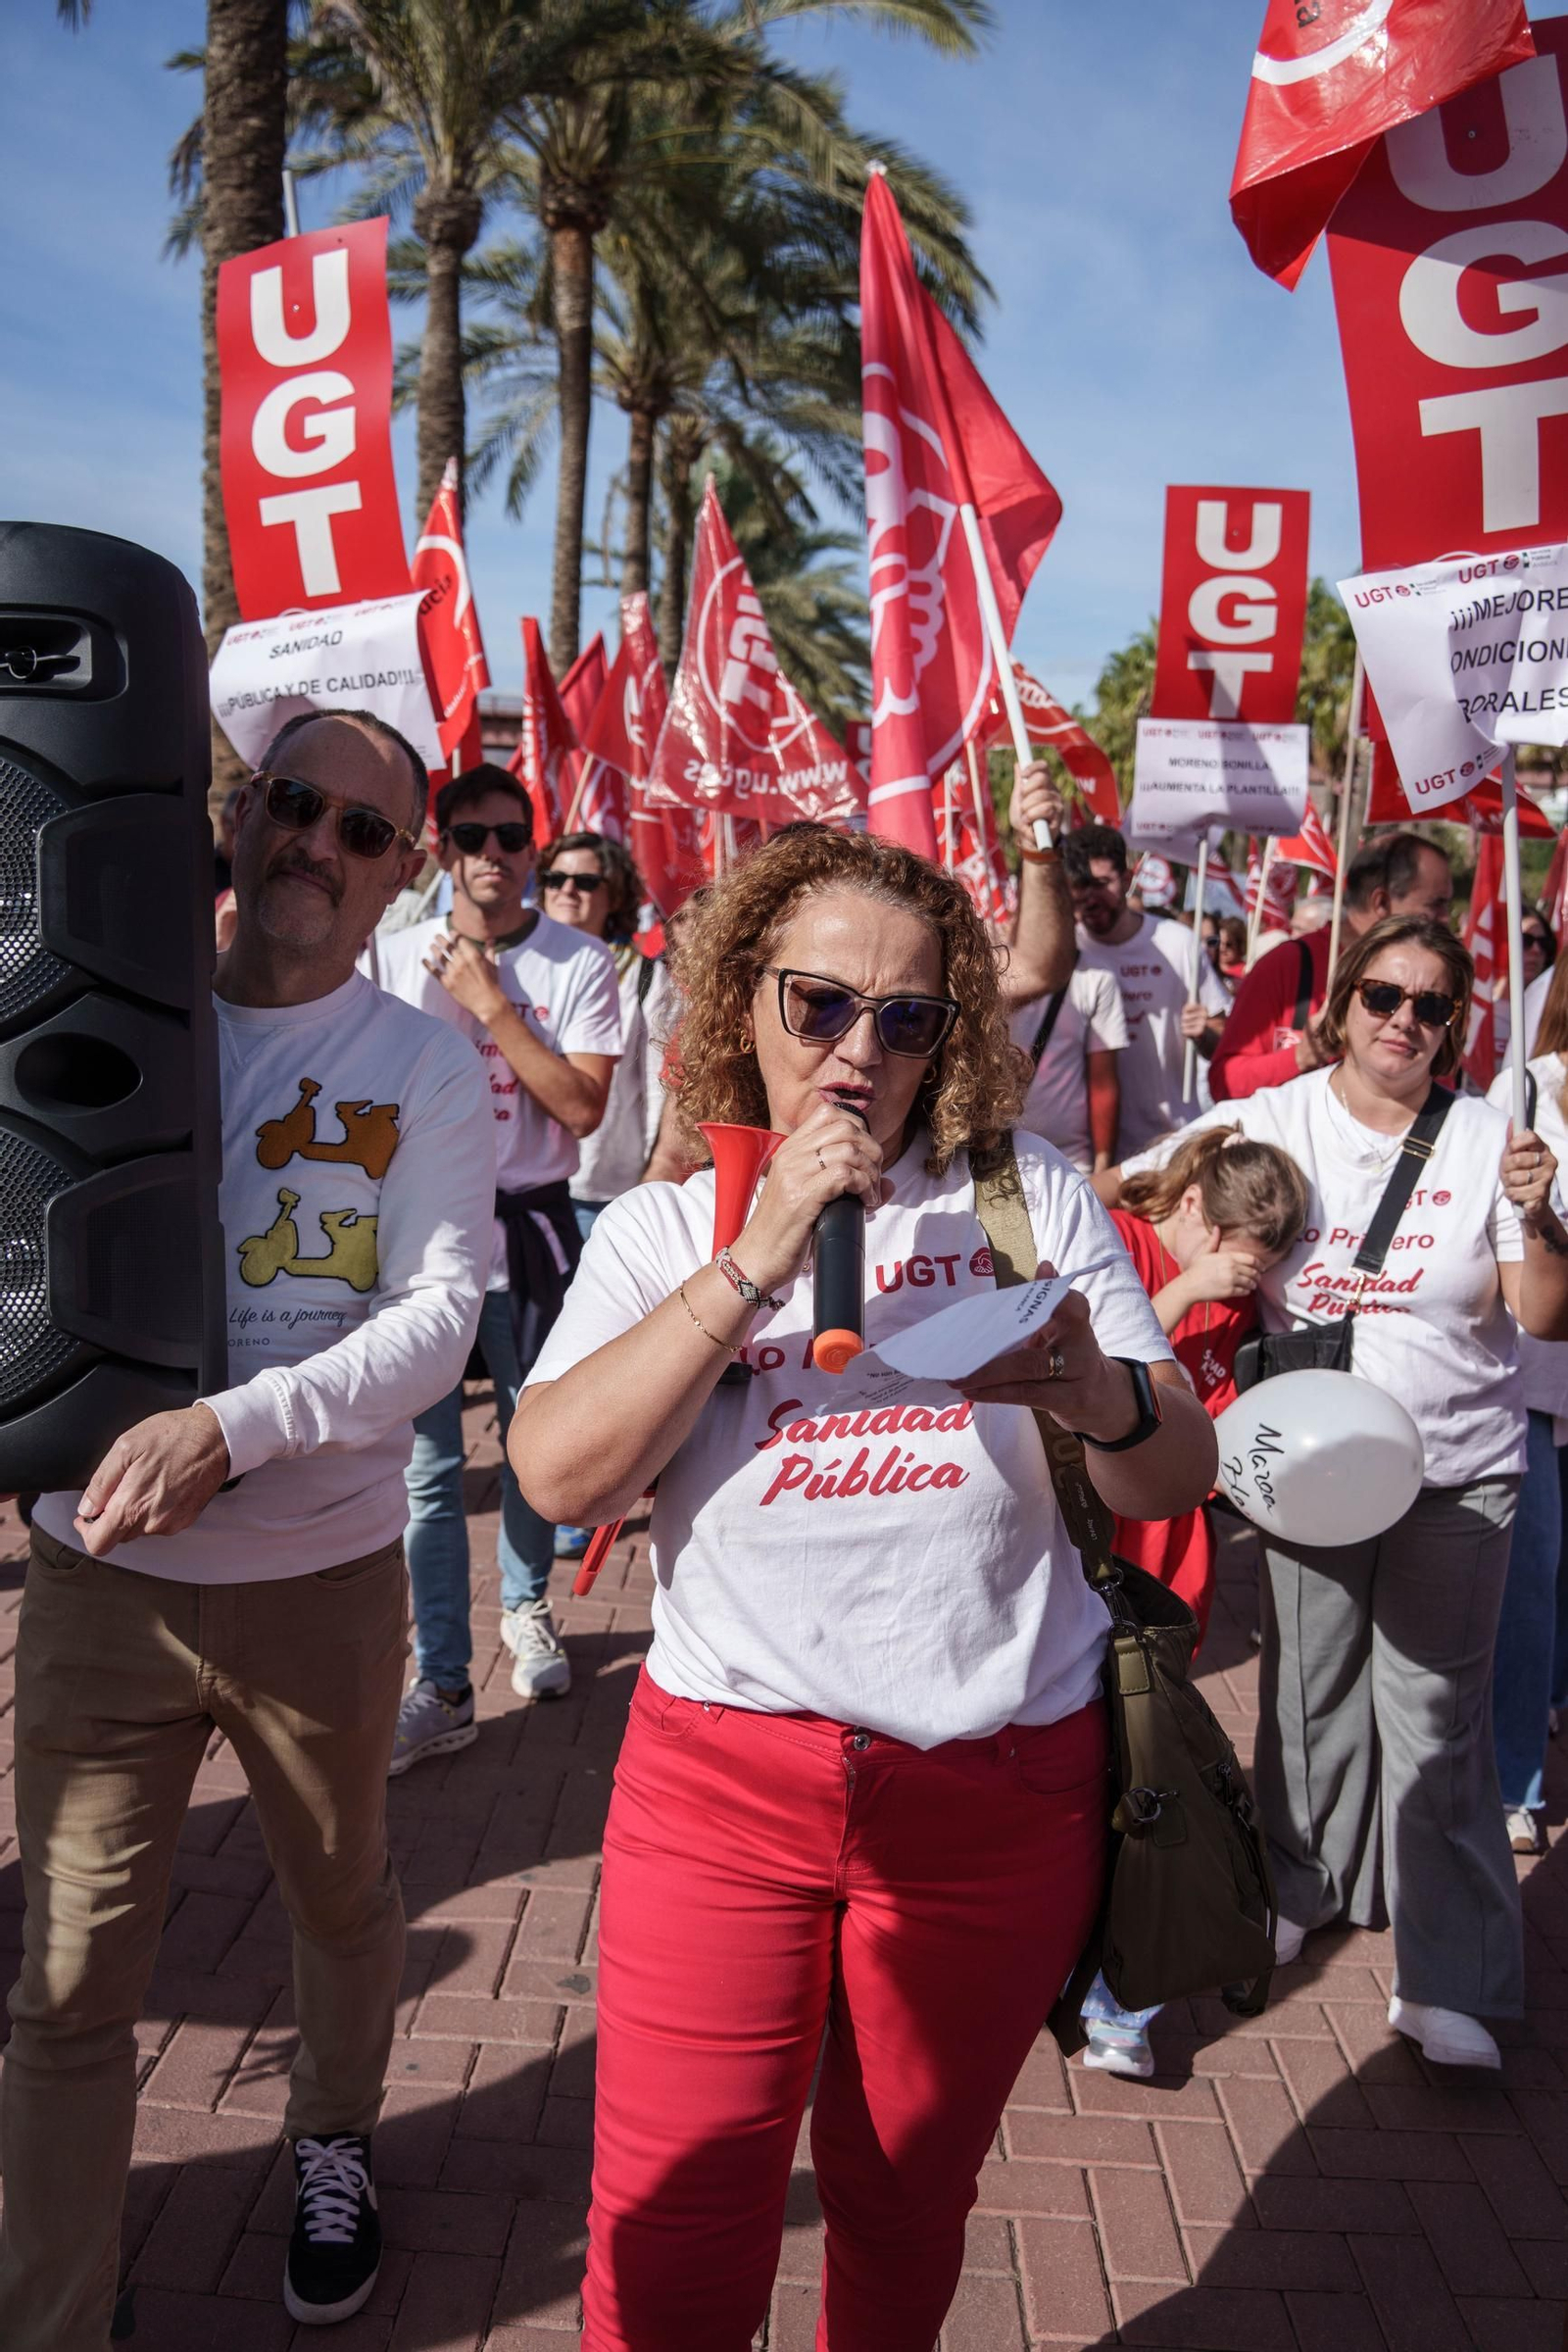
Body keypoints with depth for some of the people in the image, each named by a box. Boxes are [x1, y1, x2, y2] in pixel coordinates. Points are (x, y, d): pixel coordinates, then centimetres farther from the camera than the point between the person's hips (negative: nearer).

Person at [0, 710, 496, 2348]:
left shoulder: (424, 1072, -5)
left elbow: (435, 1322, -14)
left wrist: (231, 1427, -27)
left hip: (324, 1578, 0)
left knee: (341, 1904, 22)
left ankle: (332, 2144, 50)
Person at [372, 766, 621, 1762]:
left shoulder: (581, 963, -4)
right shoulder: (398, 955, 2)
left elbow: (583, 1108, -13)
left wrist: (492, 1002, -15)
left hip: (530, 1223, 0)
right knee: (429, 1464, 0)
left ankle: (527, 1609, 37)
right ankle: (443, 1686, 7)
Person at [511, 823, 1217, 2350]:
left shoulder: (1030, 1198, 3)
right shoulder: (661, 1227, 3)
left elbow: (1180, 1478, -2)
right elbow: (558, 1476, -12)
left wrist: (1089, 1392, -25)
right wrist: (758, 1259, -18)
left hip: (999, 1787, 1)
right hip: (726, 1766, 0)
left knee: (905, 2199, 18)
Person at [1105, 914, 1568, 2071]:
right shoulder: (1272, 1119, -2)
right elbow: (1112, 1194, 4)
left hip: (1459, 1467, -1)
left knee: (1437, 1708, 2)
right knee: (1310, 1690, 13)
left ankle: (1446, 1977, 12)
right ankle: (1298, 1890, 36)